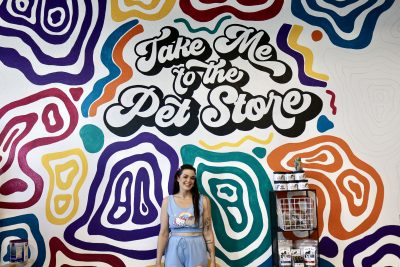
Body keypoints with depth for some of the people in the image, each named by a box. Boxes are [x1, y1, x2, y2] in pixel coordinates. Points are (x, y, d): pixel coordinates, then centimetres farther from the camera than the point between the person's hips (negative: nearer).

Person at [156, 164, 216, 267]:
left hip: (196, 249, 0)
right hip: (174, 249, 0)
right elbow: (163, 233, -1)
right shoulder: (167, 201, -1)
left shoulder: (203, 200, -2)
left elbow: (208, 232, -2)